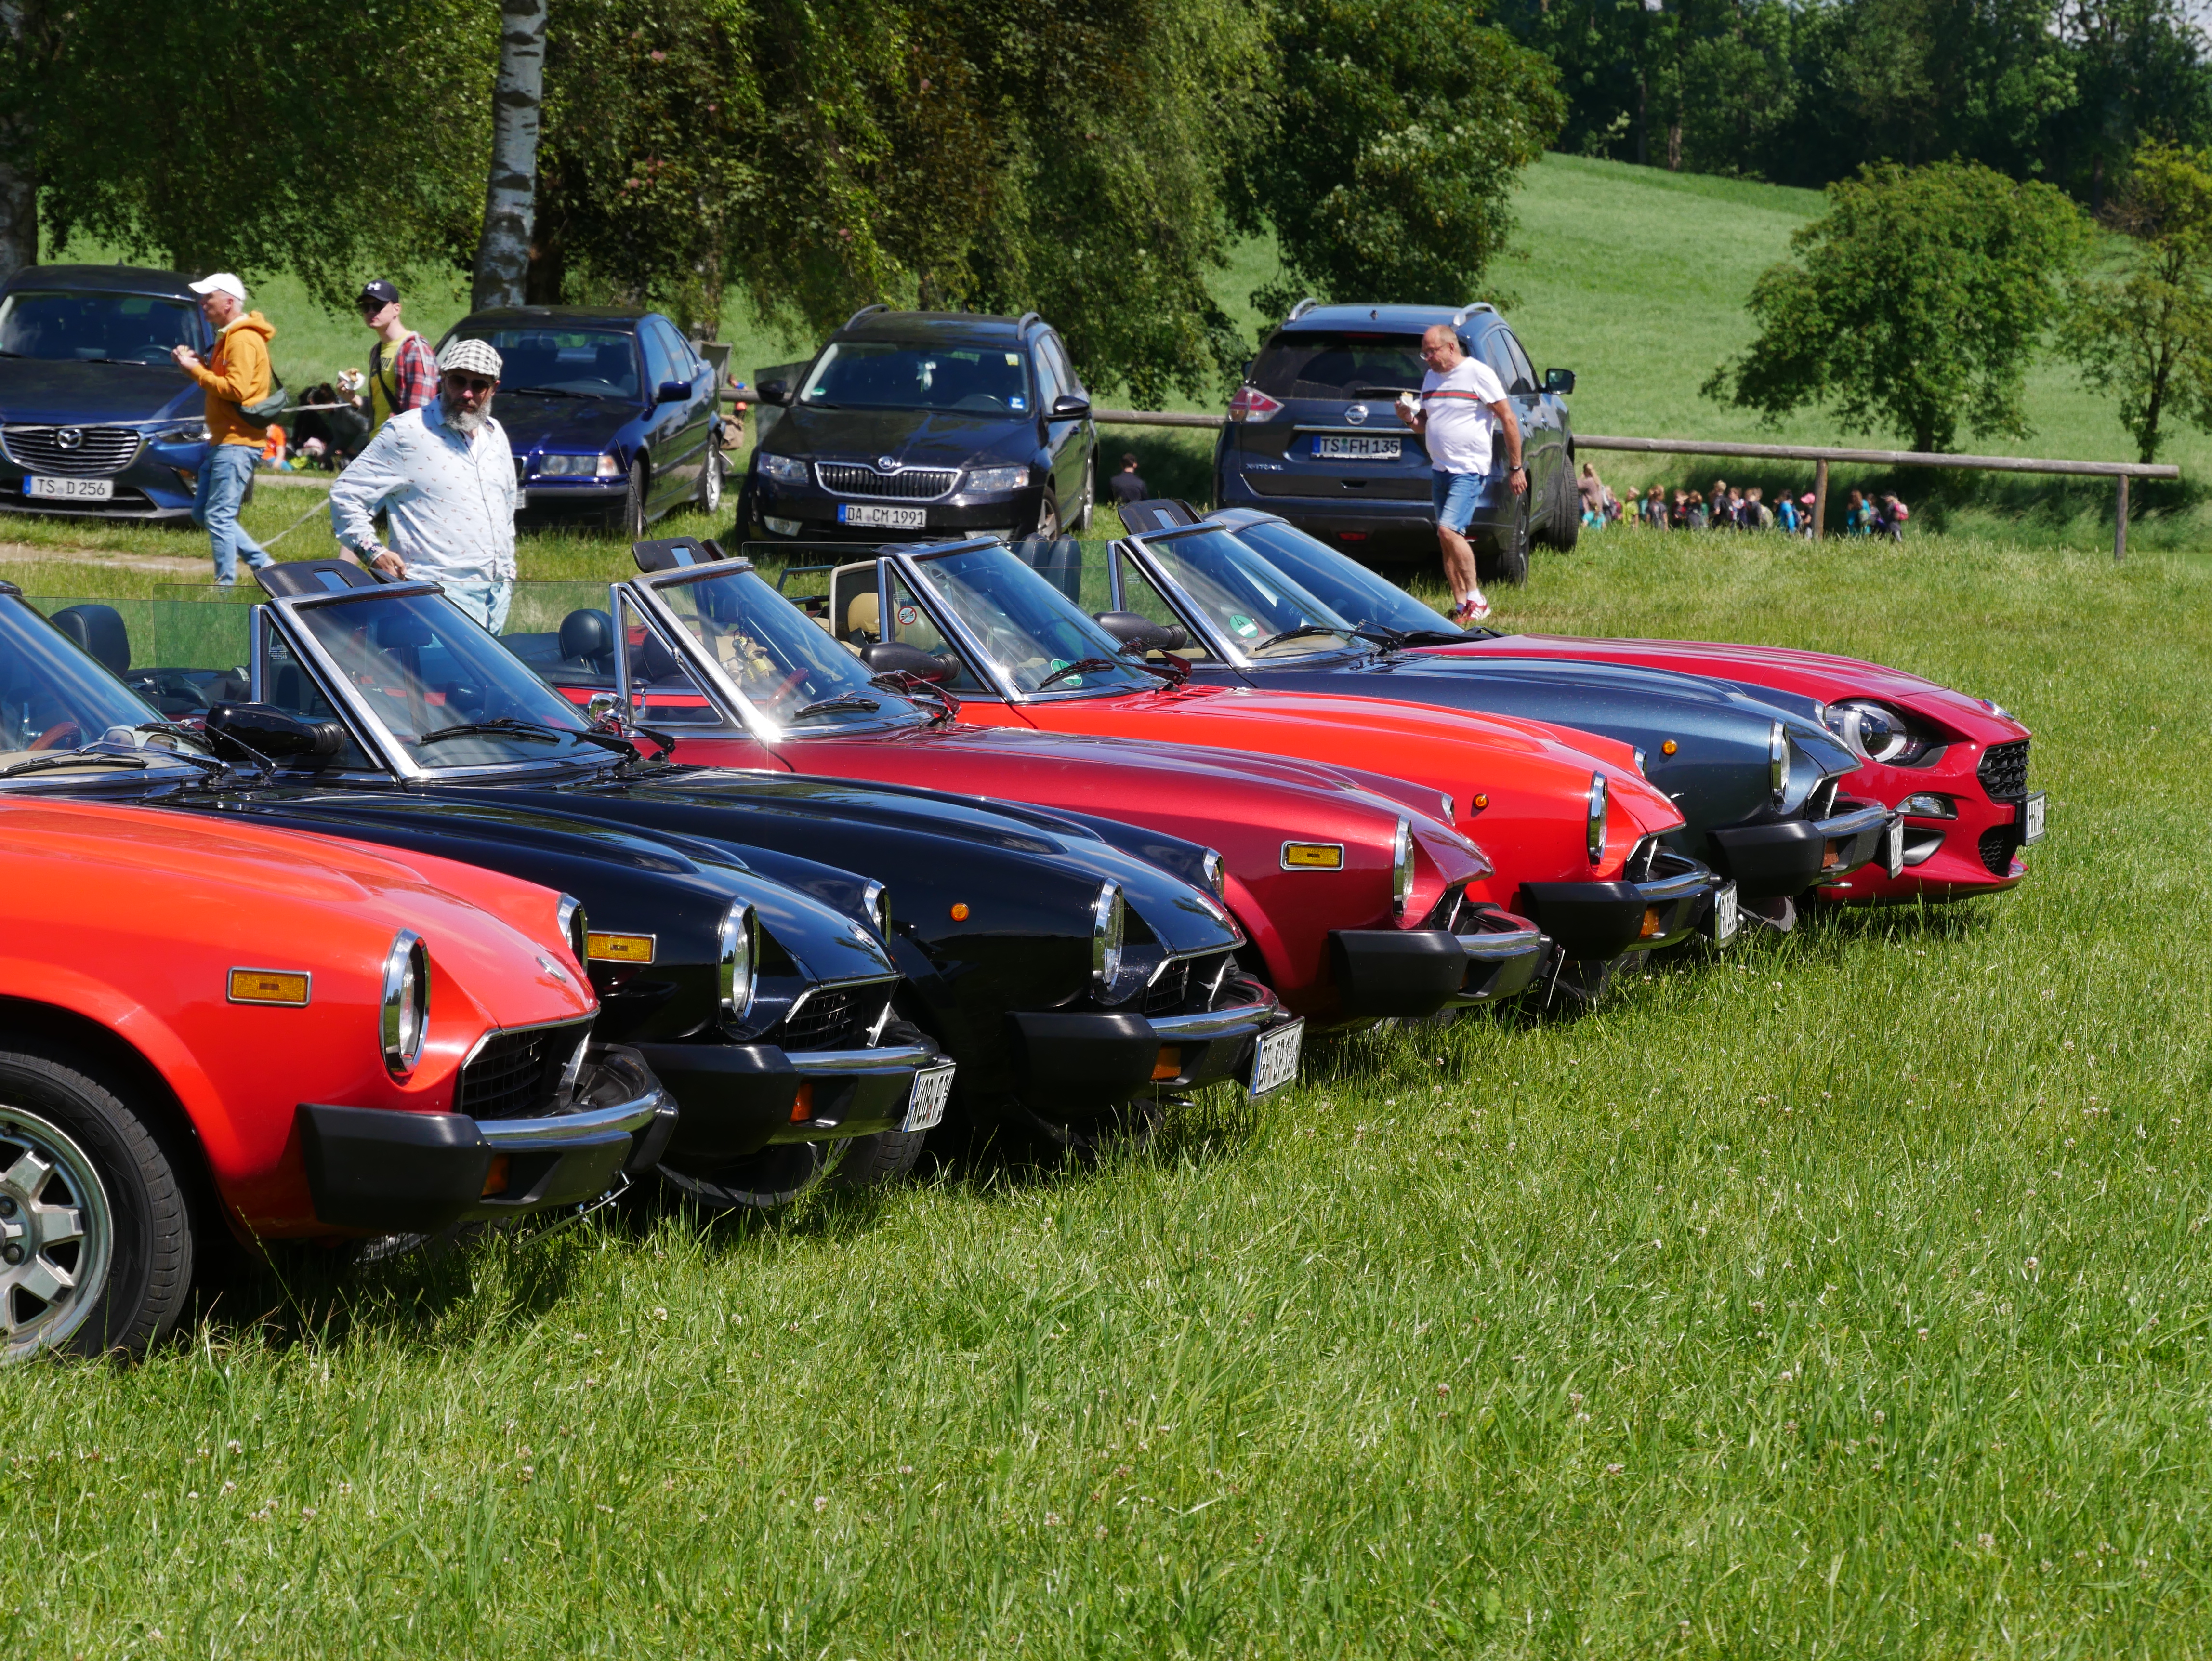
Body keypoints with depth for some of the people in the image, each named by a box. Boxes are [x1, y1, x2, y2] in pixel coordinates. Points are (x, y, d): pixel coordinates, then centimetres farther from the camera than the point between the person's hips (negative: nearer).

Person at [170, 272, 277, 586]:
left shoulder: (243, 340, -14)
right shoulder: (228, 337, 20)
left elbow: (236, 389, -24)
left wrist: (197, 372, -15)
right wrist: (198, 365, 5)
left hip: (237, 443, -11)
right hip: (223, 440, 11)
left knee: (219, 516, -11)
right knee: (202, 513, 12)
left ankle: (225, 586, -8)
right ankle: (263, 564, 14)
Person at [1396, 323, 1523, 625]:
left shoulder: (1477, 373, -9)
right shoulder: (1431, 378, 14)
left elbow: (1508, 420, -8)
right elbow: (1425, 424, 24)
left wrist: (1516, 468, -9)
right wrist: (1409, 418, -1)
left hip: (1469, 470, -8)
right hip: (1440, 470, 8)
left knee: (1449, 530, -20)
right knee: (1447, 541, 6)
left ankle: (1476, 598, -12)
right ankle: (1461, 606, 12)